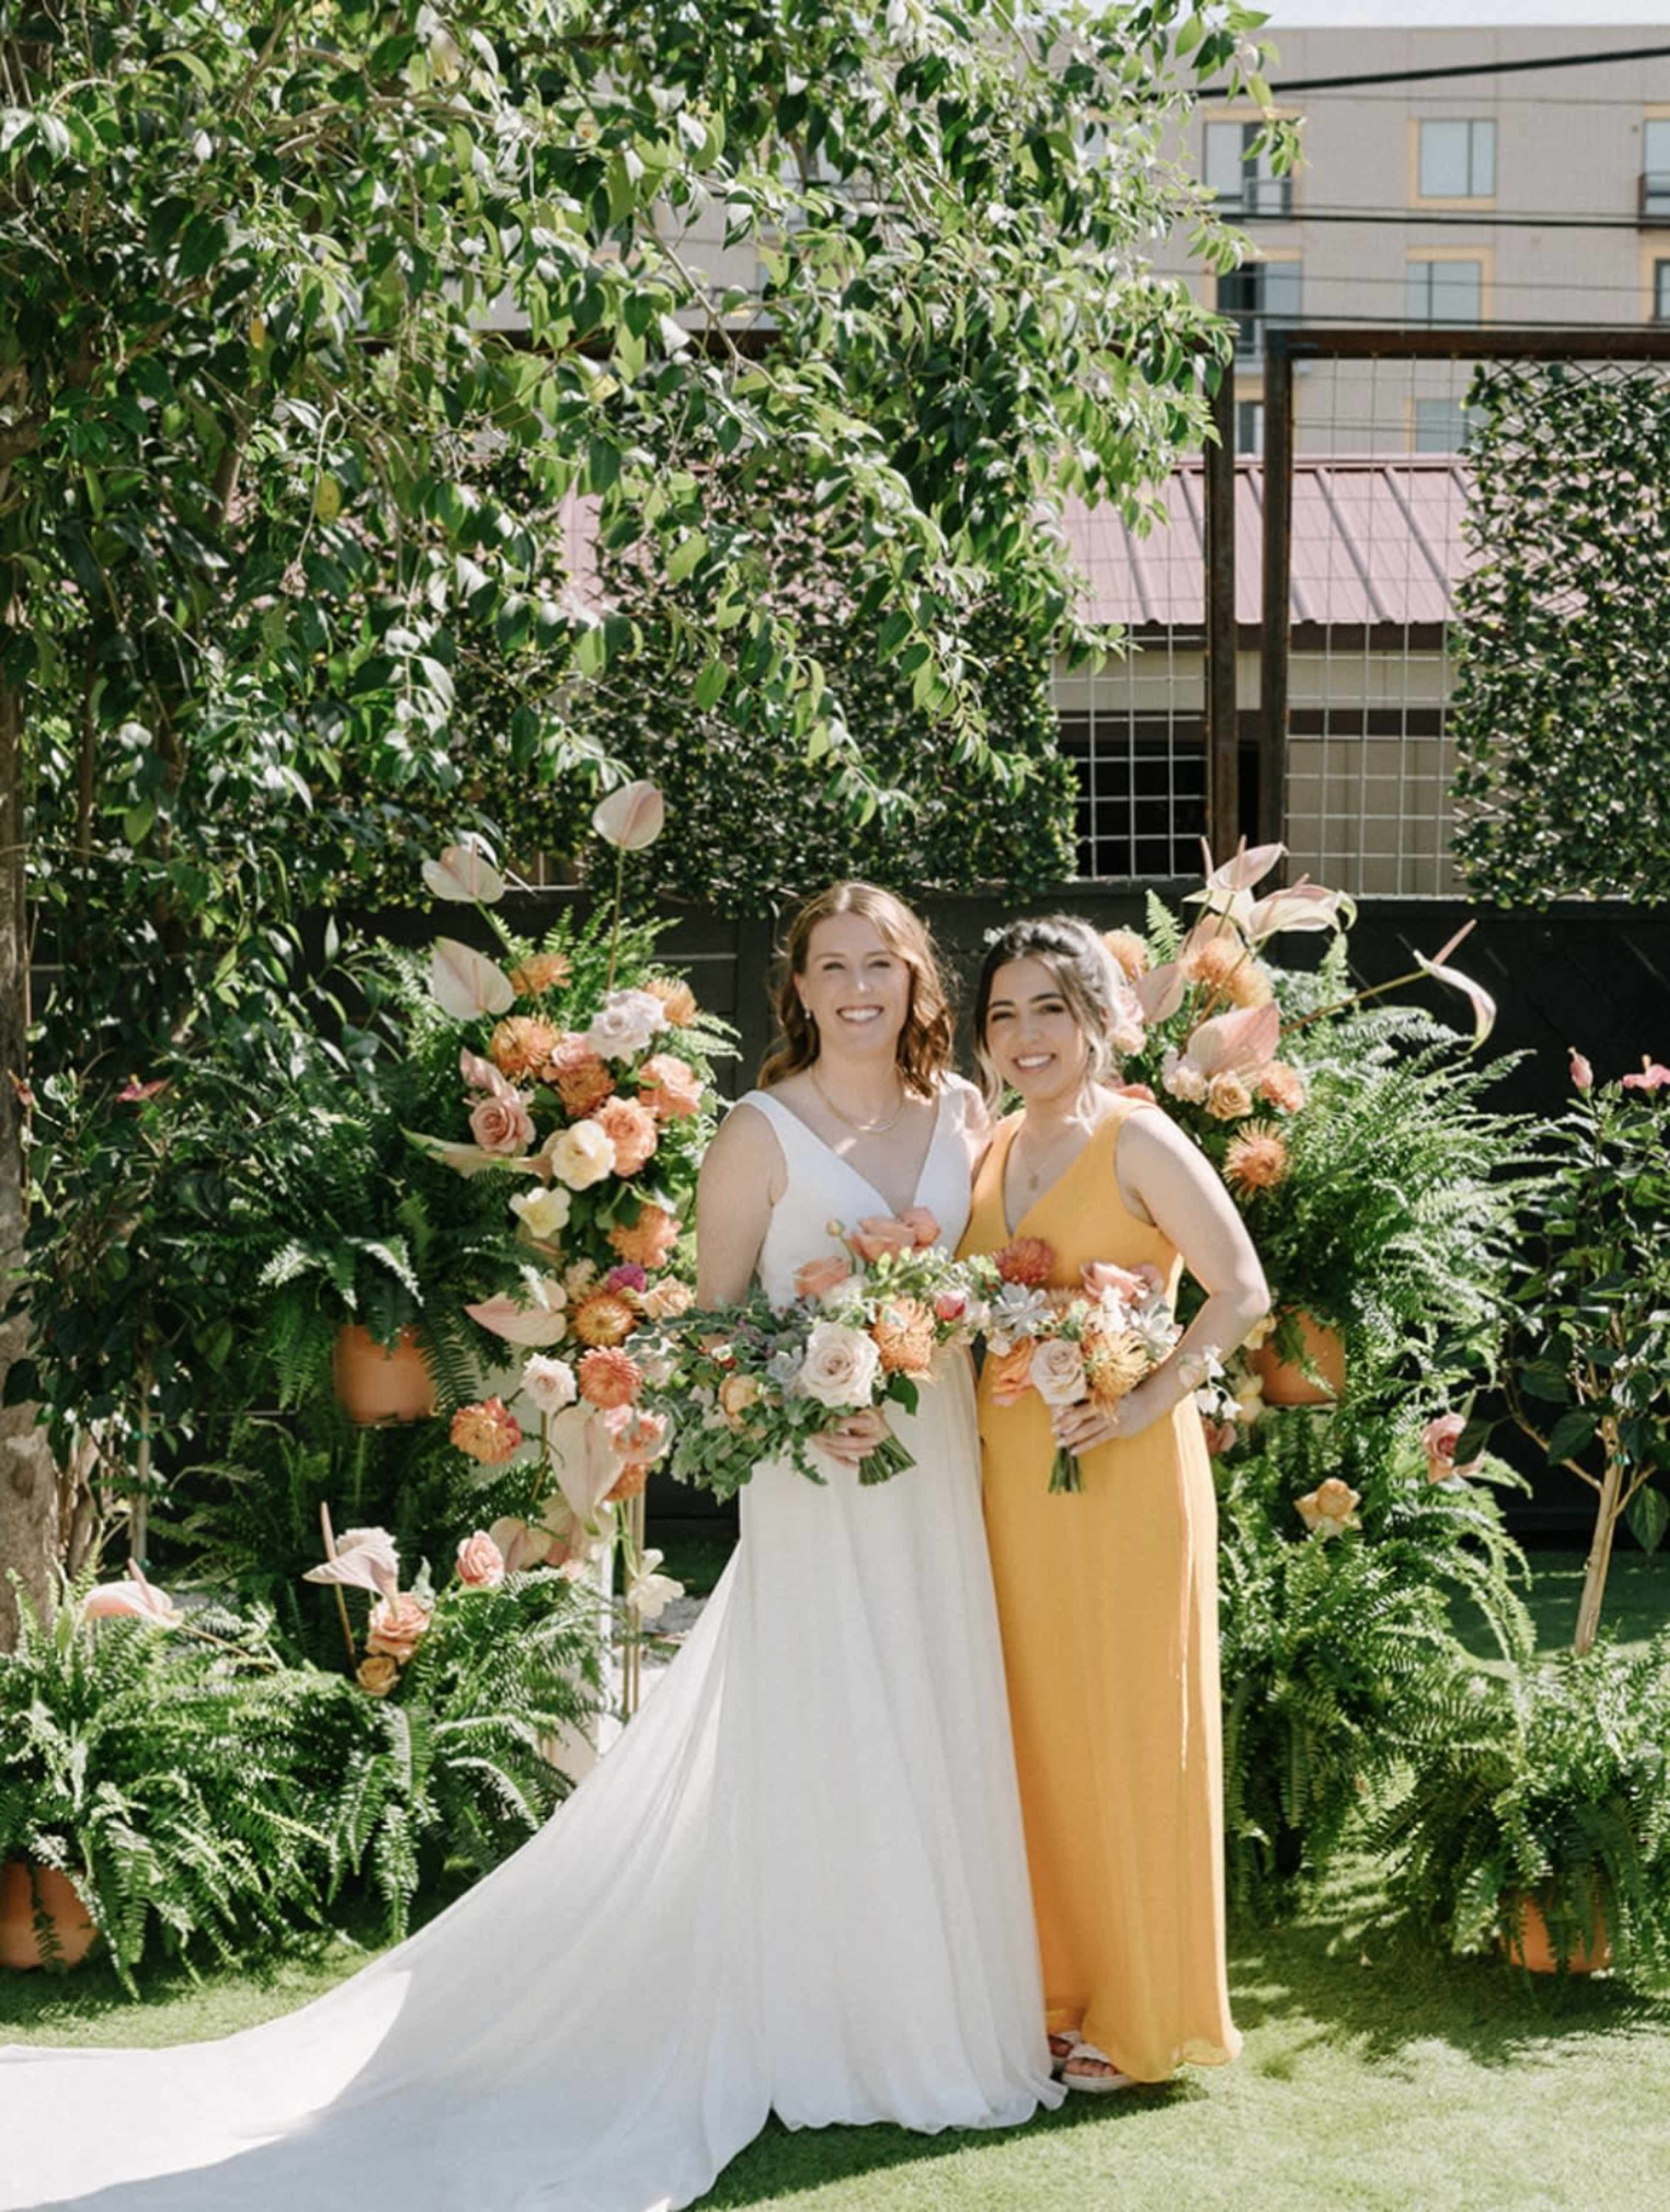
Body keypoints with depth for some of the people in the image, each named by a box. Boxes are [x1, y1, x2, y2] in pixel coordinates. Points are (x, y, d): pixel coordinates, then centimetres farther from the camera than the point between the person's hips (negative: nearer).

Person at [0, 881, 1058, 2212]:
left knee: (940, 1740, 10)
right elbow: (716, 1324, -4)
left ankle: (940, 2003, 24)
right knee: (822, 1747, 1)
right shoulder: (763, 1135, -6)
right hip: (821, 1481, -5)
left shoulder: (961, 1110, 8)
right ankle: (834, 2024, 14)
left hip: (948, 1467, 5)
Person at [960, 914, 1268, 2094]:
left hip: (1123, 1470, -6)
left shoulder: (1136, 1140, -9)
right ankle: (1058, 1988, 24)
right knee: (1033, 1724, 11)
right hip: (1012, 1469, 7)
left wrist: (1148, 1402, -20)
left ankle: (1143, 2012, 15)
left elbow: (1241, 1290, -15)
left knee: (1128, 1728, 2)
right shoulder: (992, 1151, 12)